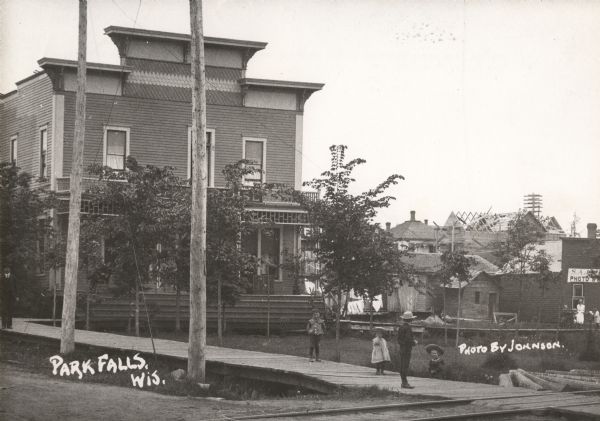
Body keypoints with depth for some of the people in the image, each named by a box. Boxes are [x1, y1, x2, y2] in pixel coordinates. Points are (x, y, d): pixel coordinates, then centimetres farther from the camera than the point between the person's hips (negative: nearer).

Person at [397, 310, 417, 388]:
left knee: (402, 366, 10)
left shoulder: (400, 327, 11)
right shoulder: (408, 327, -16)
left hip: (401, 349, 9)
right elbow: (408, 339, -23)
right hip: (406, 349, -9)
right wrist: (414, 342, -4)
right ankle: (405, 383, -9)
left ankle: (403, 382, 15)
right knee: (405, 366, -8)